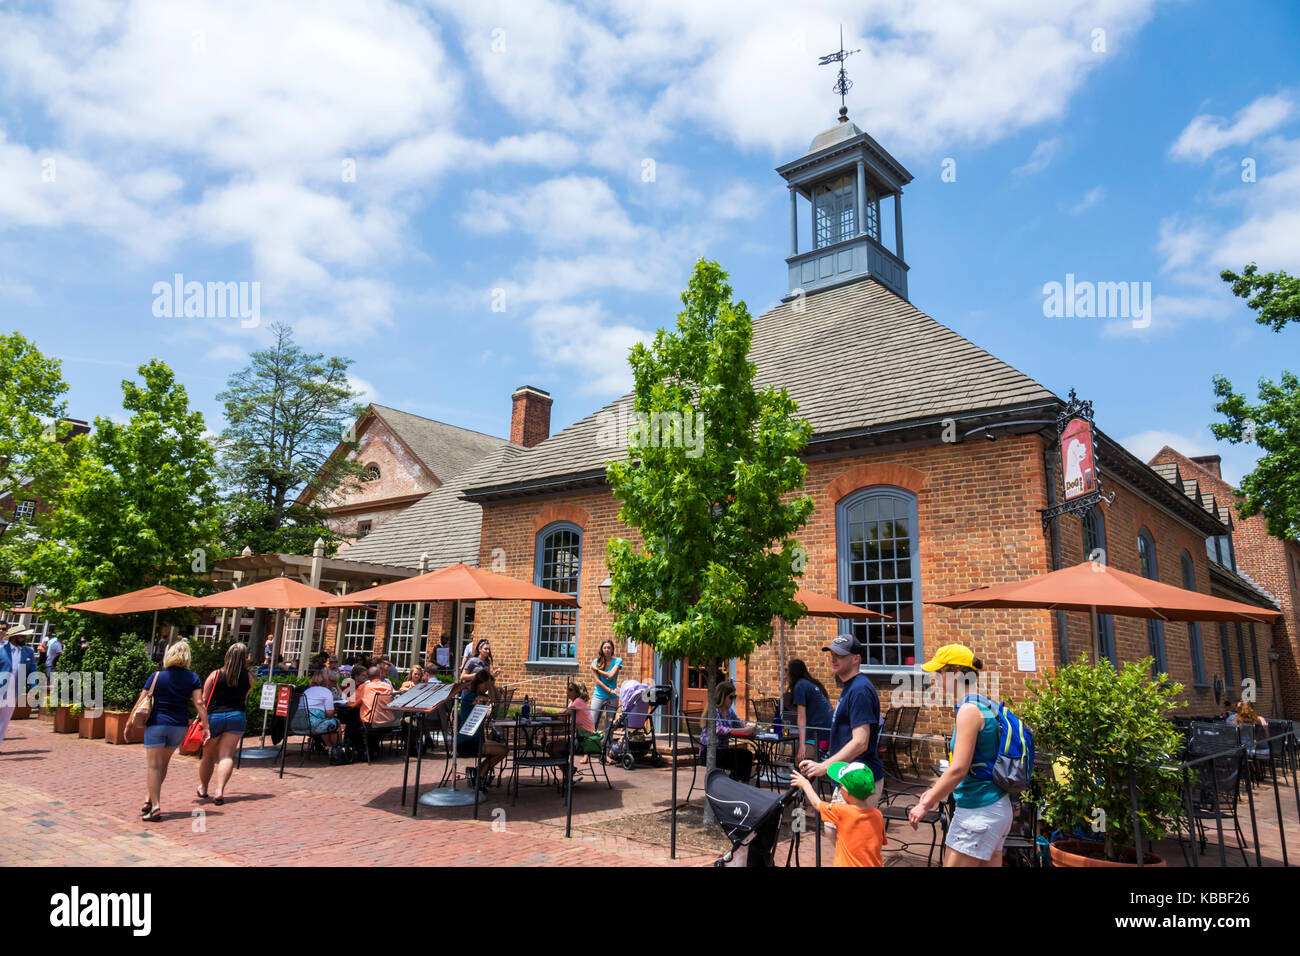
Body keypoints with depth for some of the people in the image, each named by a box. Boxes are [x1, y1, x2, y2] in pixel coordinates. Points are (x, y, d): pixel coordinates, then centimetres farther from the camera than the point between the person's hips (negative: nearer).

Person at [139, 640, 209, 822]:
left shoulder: (157, 676, -4)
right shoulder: (193, 678, 1)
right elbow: (199, 703, -5)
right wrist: (206, 728, -3)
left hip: (156, 724, -3)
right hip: (179, 726, 3)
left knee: (153, 766, -1)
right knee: (163, 765, 19)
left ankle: (155, 807, -8)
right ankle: (150, 800, 28)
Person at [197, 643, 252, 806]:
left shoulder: (215, 675, -3)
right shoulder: (248, 678, 0)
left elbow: (204, 699, -1)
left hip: (214, 717, 0)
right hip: (236, 717, 0)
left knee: (208, 756, 17)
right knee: (227, 756, -1)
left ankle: (203, 789, 33)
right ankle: (219, 790, -17)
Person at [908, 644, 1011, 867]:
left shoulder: (969, 710, -17)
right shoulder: (985, 706, 12)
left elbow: (958, 769, -21)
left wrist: (926, 804, -12)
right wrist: (936, 792, 19)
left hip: (979, 813, -9)